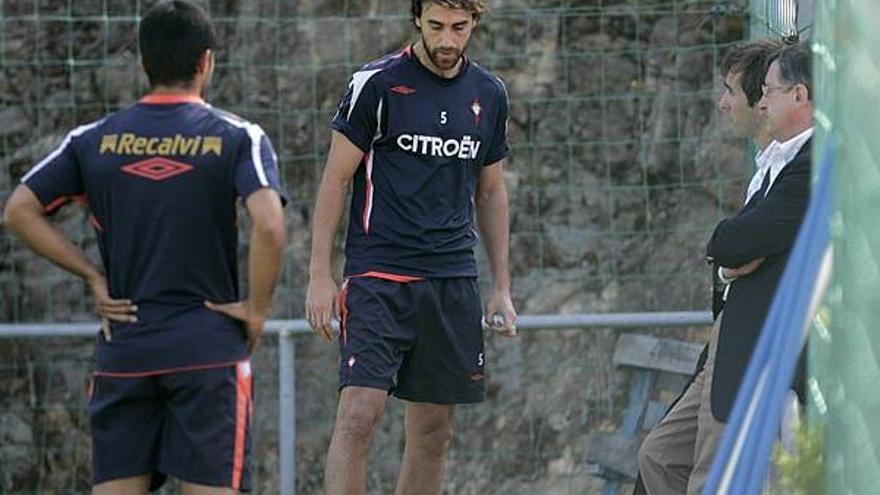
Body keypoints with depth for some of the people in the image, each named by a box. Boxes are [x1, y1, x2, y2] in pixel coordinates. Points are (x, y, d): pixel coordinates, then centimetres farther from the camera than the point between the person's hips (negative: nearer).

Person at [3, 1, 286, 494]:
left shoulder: (95, 139, 7)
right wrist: (258, 309, -5)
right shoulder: (237, 137, -3)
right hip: (209, 345, -3)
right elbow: (269, 224, -18)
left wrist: (94, 277, 7)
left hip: (123, 346, 3)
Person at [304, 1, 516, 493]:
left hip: (453, 281, 5)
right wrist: (320, 276, -8)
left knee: (434, 431, 6)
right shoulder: (377, 84, -5)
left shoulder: (489, 95, 10)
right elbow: (337, 179, -2)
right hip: (379, 277, -5)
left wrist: (502, 287, 14)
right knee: (359, 414, -16)